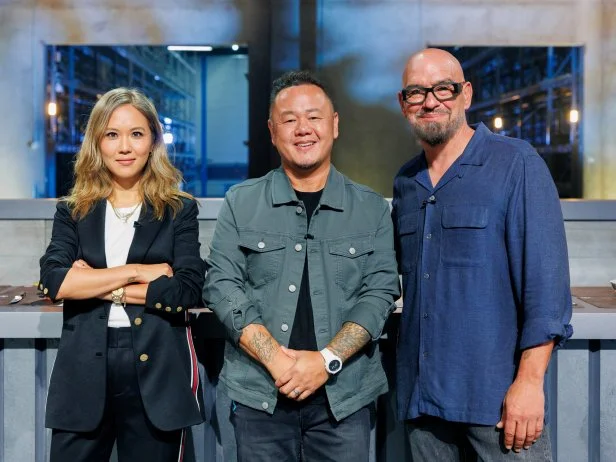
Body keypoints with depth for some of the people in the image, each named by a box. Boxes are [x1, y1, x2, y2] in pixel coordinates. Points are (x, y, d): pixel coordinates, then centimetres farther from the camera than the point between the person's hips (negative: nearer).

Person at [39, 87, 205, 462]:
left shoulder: (179, 210, 4)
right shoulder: (73, 211, 8)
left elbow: (188, 291, -9)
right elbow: (54, 281, -8)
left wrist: (100, 285, -8)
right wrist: (136, 271, -12)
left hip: (158, 375, -1)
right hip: (84, 372, 1)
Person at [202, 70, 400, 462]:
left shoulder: (372, 209, 4)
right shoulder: (241, 203, 4)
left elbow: (380, 291, -2)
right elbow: (222, 285, -2)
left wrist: (328, 360, -14)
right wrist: (275, 359, -13)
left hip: (345, 393, 0)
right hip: (258, 392, 0)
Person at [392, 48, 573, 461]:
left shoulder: (516, 163, -6)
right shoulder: (405, 183, 10)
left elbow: (545, 278, -11)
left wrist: (530, 380, -17)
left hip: (497, 396, -5)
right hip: (422, 396, 5)